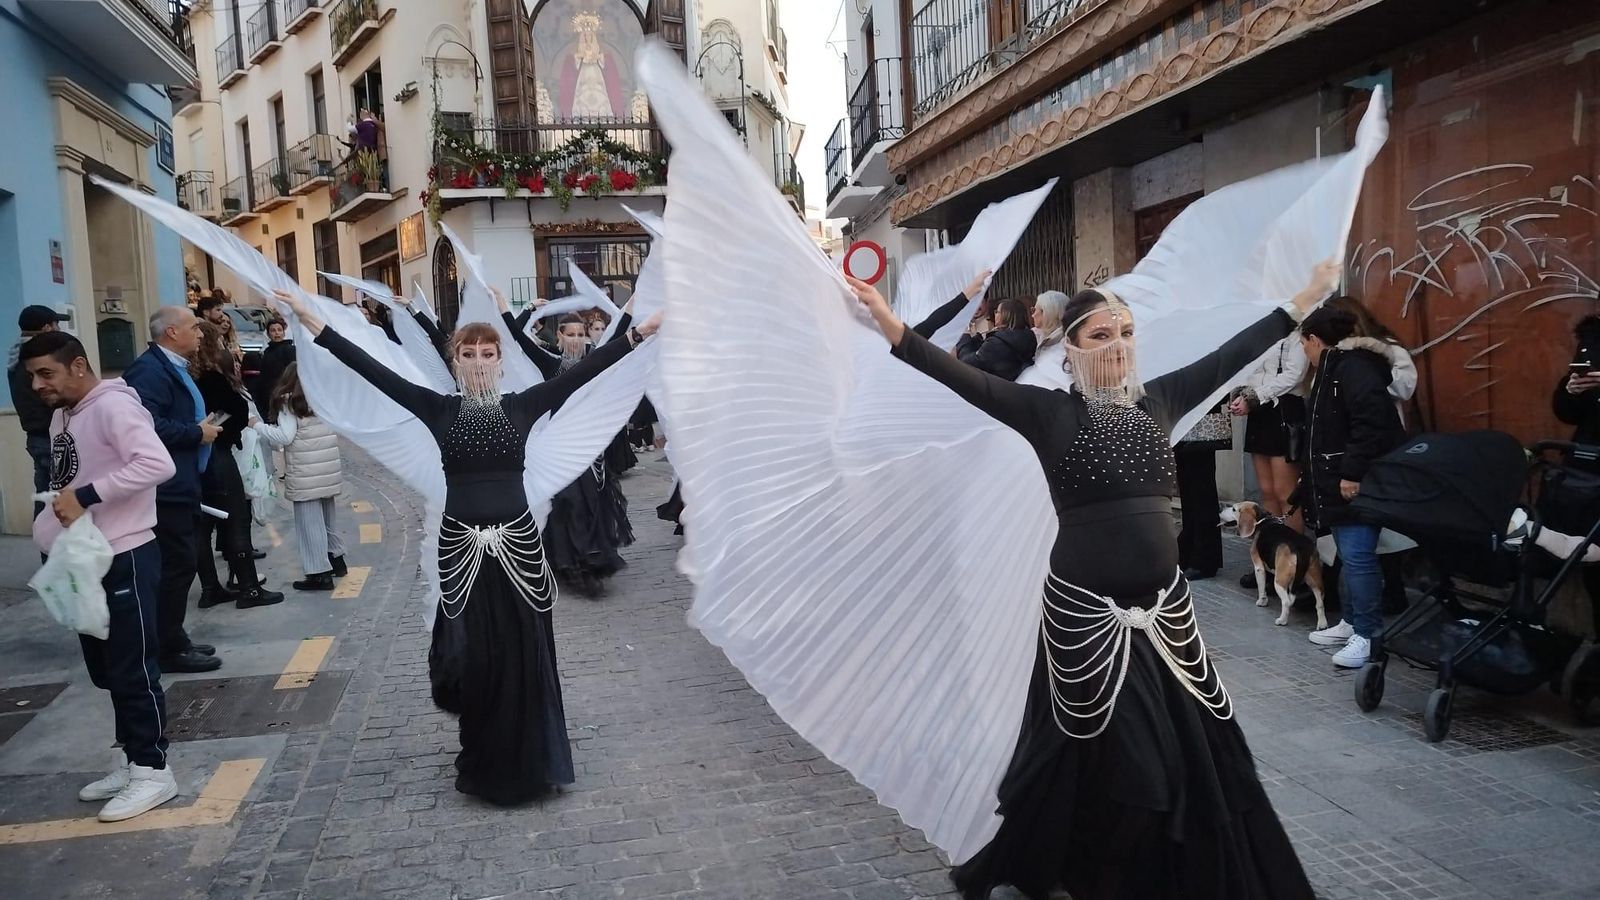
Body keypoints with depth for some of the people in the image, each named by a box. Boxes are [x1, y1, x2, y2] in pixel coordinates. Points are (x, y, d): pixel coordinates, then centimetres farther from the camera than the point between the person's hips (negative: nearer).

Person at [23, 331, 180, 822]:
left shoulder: (112, 405, -16)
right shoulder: (62, 416, 12)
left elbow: (157, 464, -31)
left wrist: (85, 496, -29)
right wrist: (53, 524, 2)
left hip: (125, 558, -9)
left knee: (133, 671, -1)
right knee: (107, 670, 16)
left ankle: (153, 771, 10)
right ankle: (133, 763, 28)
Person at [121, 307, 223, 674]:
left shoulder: (172, 367, 16)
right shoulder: (150, 370, -17)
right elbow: (148, 425, -30)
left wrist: (202, 427, 9)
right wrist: (197, 433, -19)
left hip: (177, 485, 11)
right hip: (165, 488, -11)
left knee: (176, 566, 16)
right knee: (176, 566, -5)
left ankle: (173, 640, 25)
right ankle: (170, 649, 4)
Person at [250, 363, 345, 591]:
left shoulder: (289, 403, -6)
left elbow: (284, 437, -13)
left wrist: (258, 426, -2)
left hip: (306, 475, -7)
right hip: (329, 470, 7)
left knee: (310, 523, -2)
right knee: (325, 518, 22)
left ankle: (320, 574, -2)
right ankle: (335, 558, 32)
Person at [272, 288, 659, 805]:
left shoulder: (523, 407, 1)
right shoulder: (439, 410, 1)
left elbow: (581, 373, -6)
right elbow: (374, 371, -3)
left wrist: (638, 335, -13)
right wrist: (315, 327, -9)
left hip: (518, 545, 0)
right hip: (461, 549, 0)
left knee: (525, 657, 6)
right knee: (474, 658, 7)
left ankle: (528, 763, 22)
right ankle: (485, 764, 25)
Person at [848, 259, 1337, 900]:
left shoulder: (1159, 400, 6)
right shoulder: (1049, 411, -6)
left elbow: (1232, 354, 15)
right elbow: (965, 380, -18)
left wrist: (1302, 302, 22)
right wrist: (892, 327, -31)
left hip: (1163, 603, 5)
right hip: (1084, 608, -4)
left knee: (1194, 748, 13)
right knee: (1100, 755, 7)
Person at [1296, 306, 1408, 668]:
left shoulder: (1352, 365, -15)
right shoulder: (1332, 368, 18)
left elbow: (1372, 420, -27)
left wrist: (1353, 473, -27)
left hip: (1358, 482, -11)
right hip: (1339, 481, 11)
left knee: (1357, 556, -11)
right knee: (1348, 555, 16)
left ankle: (1369, 635, -6)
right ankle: (1351, 622, 25)